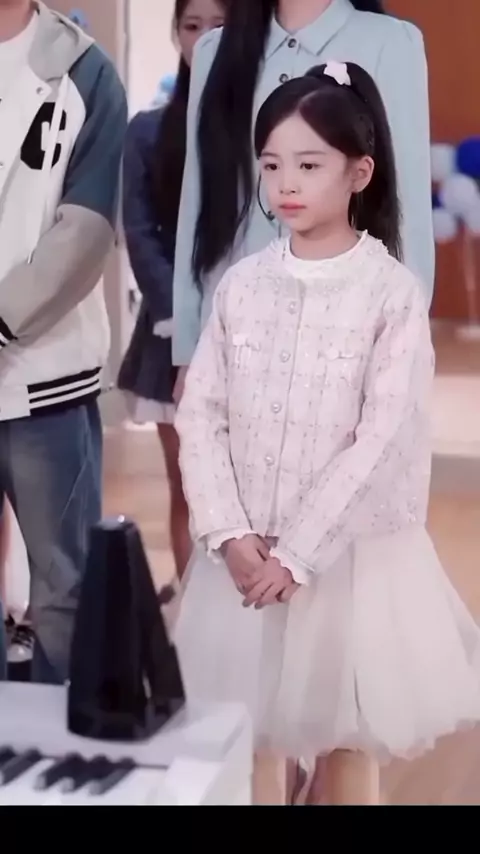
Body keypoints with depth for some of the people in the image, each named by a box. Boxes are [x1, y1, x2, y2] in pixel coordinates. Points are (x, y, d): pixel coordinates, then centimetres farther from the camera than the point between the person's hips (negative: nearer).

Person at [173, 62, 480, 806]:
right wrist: (231, 535, -11)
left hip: (350, 553, -3)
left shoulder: (394, 292, -9)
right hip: (246, 554, 3)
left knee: (351, 745, 9)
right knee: (244, 743, 10)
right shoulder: (242, 284, 2)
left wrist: (298, 554, -15)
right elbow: (200, 416, 1)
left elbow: (382, 442, -13)